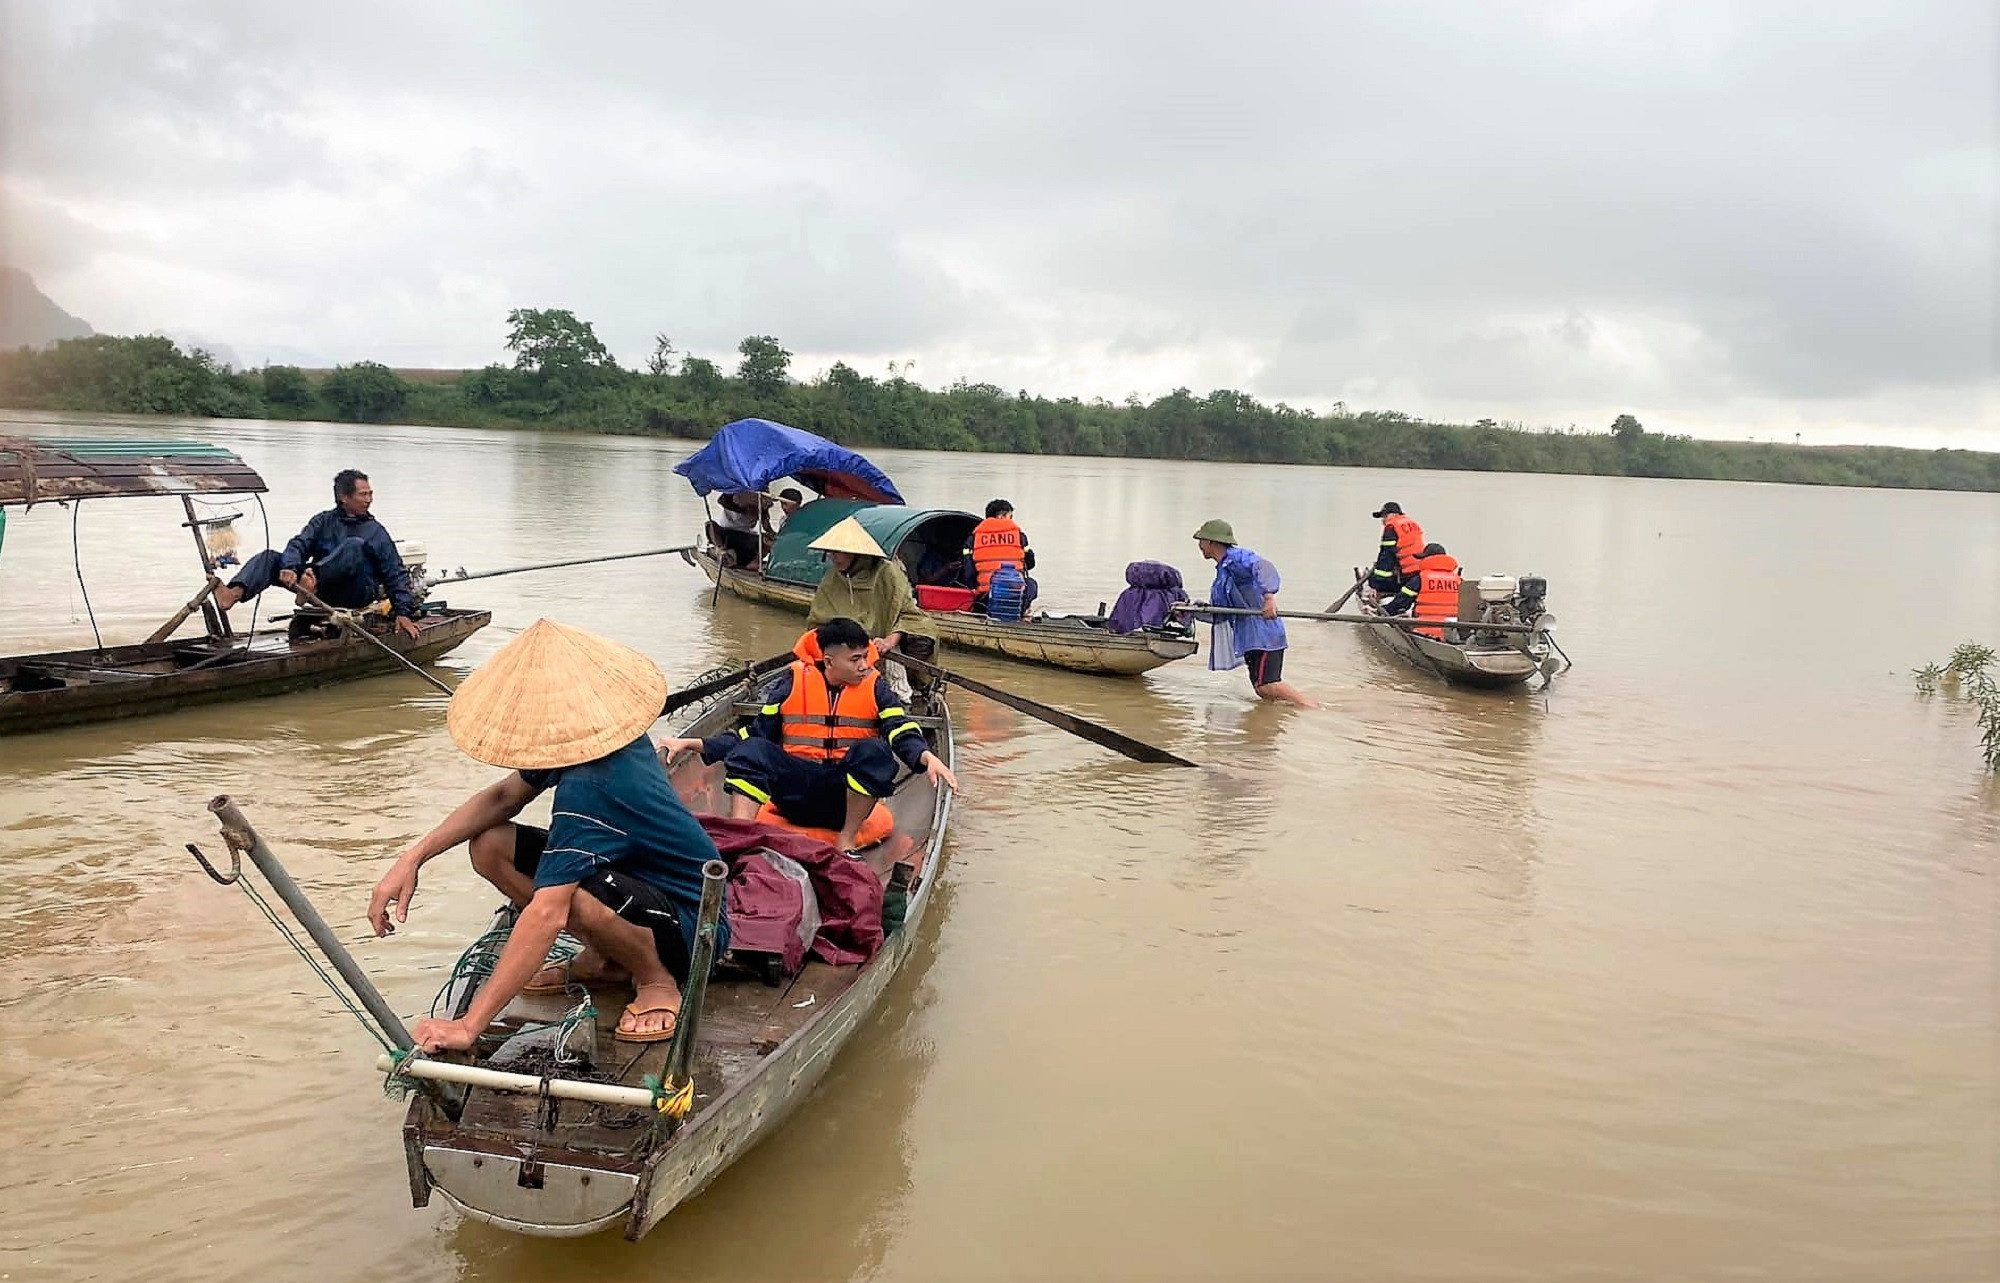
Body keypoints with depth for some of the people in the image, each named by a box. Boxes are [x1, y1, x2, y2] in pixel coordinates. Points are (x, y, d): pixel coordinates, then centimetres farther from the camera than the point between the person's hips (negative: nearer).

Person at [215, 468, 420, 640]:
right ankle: (234, 594, -38)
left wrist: (403, 613, -9)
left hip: (356, 596, -3)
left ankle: (312, 577, -46)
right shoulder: (324, 521, 15)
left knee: (355, 546, -27)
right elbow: (299, 545, -1)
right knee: (270, 557, -13)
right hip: (321, 592, 3)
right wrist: (289, 568, -24)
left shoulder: (376, 532, 10)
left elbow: (396, 574, 5)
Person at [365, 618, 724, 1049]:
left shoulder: (589, 787, -33)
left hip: (692, 929, -9)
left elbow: (546, 914, -38)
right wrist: (413, 857, -5)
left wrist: (469, 1025, -35)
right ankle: (602, 958, 9)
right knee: (489, 845, -2)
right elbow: (502, 797, 7)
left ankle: (656, 979, -9)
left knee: (568, 895, -40)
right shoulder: (604, 733, -6)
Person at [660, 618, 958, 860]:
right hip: (797, 788, 1)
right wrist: (695, 745, -1)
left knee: (874, 751, -30)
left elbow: (902, 732, -9)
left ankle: (846, 841, -20)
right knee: (751, 750, -23)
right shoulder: (794, 682, 6)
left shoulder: (875, 687, 5)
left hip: (849, 794, 0)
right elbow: (756, 732, 8)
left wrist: (926, 756, -32)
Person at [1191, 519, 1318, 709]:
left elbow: (1264, 567, -31)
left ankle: (1319, 712, -18)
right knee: (1261, 688, 2)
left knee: (1268, 686, -20)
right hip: (1250, 636, 10)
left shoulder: (1237, 557, -9)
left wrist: (1269, 596, -47)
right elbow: (1221, 613, 28)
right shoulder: (1223, 569, 22)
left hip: (1264, 633, -10)